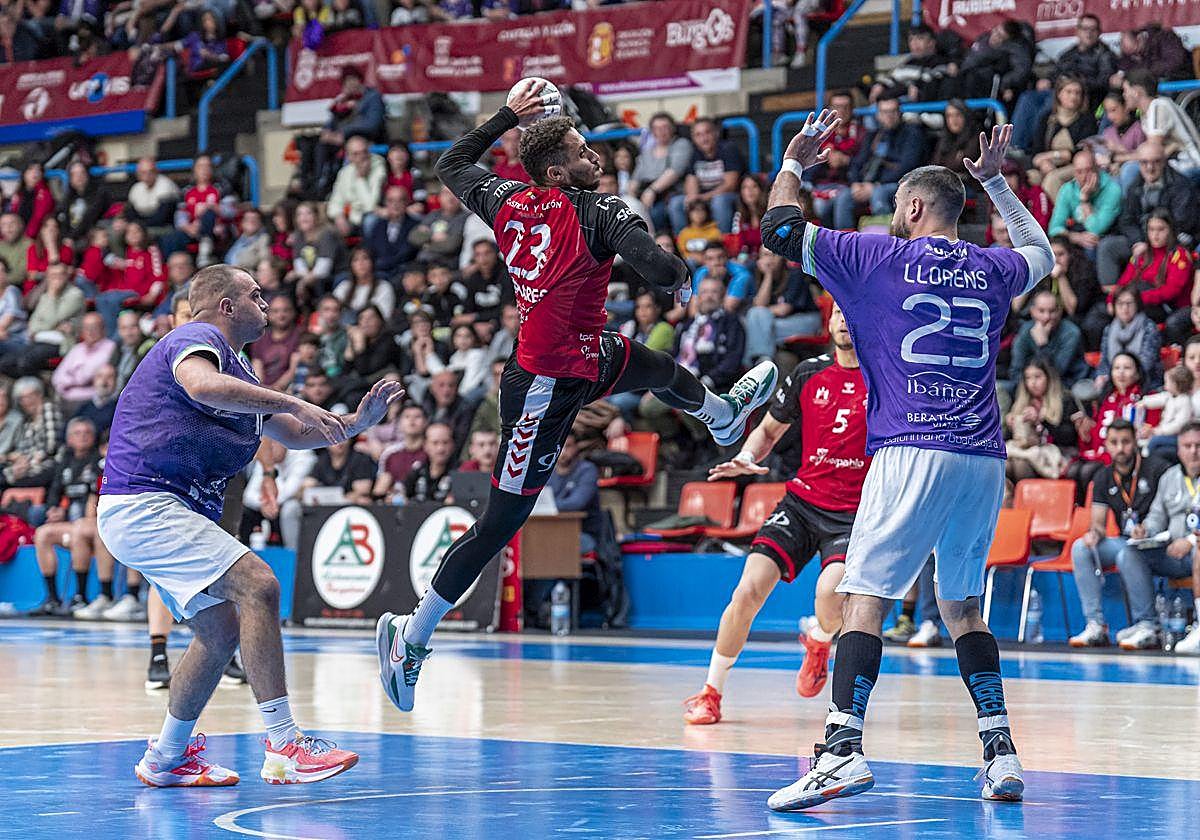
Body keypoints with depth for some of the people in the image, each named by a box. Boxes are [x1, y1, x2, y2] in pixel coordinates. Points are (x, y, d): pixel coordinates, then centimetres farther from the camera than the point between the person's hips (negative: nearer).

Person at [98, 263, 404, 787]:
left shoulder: (235, 369, 22)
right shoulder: (197, 338, -8)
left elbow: (293, 434, 30)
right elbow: (201, 385, -33)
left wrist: (357, 422, 14)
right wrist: (294, 403, -31)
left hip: (169, 512, 11)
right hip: (144, 504, -11)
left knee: (221, 629, 13)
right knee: (257, 585, -21)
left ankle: (166, 759, 23)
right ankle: (283, 745, -25)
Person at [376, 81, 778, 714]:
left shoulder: (509, 201, -2)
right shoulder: (600, 213, -21)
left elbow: (452, 165, 16)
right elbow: (664, 274, -31)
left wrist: (508, 115, 20)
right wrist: (680, 272, -6)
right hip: (549, 383, -9)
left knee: (657, 367, 35)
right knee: (501, 521, -2)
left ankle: (722, 413, 69)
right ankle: (411, 636, 2)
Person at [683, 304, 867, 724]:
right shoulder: (808, 374, 6)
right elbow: (769, 430, 18)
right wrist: (745, 459, -1)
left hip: (856, 512, -3)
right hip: (802, 501, 3)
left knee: (832, 591, -29)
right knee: (749, 589, -13)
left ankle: (819, 643, 10)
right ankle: (711, 691, 4)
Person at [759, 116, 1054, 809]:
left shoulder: (881, 258, 3)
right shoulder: (992, 270, 15)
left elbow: (779, 229, 10)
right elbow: (1043, 252, 40)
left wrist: (793, 162, 26)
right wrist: (995, 182, 46)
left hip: (914, 453, -5)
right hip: (986, 459, 5)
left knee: (865, 598, -8)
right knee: (963, 606, 17)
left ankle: (844, 749, -23)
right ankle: (1001, 750, 10)